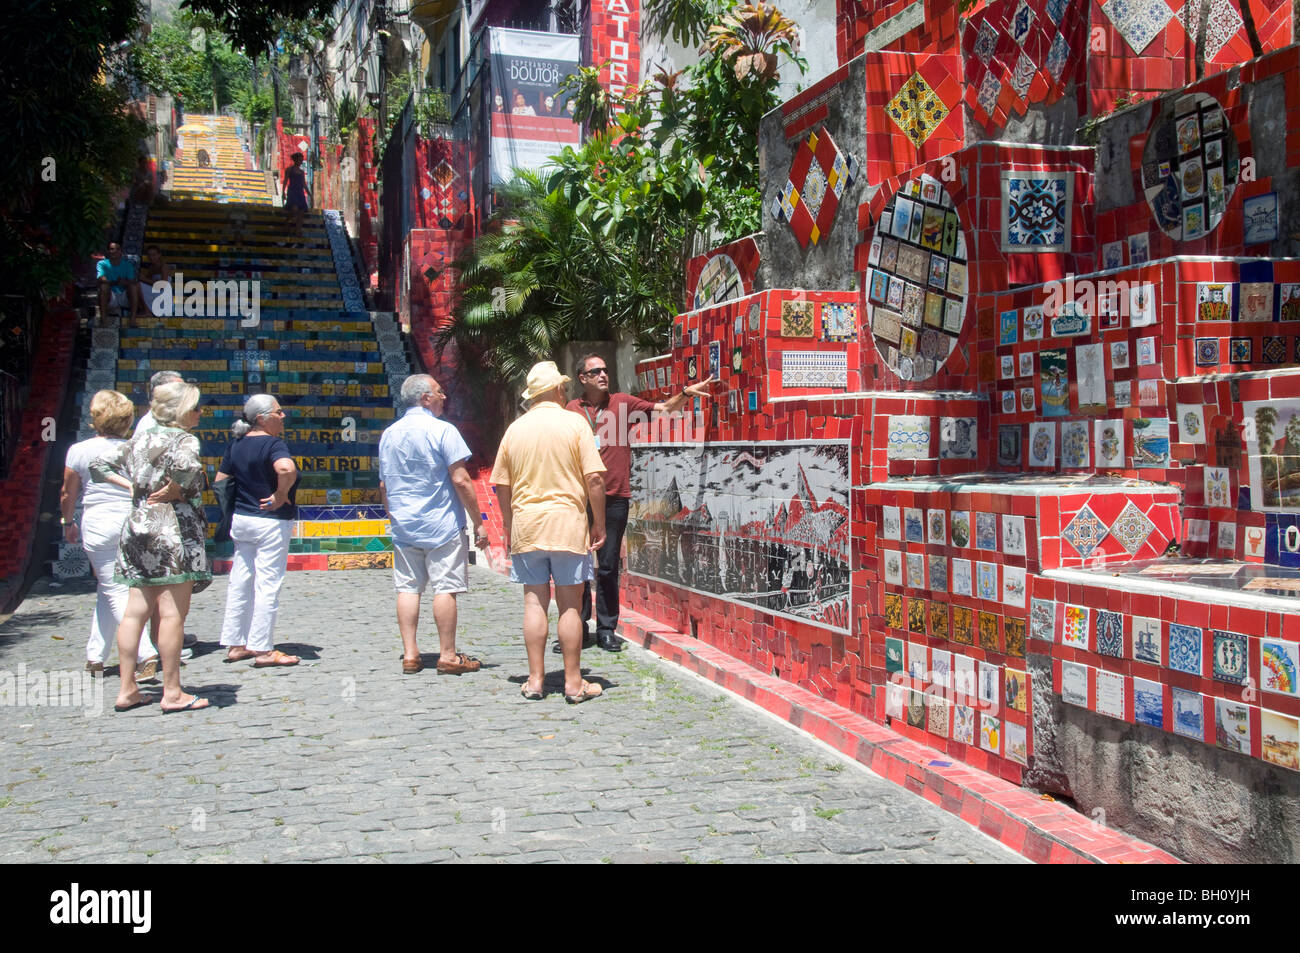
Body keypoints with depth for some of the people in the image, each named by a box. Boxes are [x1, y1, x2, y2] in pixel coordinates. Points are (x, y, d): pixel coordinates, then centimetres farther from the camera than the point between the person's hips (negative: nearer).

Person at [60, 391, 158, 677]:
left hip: (99, 525, -3)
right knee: (108, 590, 16)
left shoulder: (79, 451, -3)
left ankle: (146, 653, -19)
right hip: (134, 524, 3)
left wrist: (68, 522, 22)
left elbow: (68, 495, 6)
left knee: (115, 592, -3)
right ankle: (96, 656, 22)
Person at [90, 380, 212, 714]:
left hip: (138, 524, 8)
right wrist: (172, 489, -14)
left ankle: (127, 689, 13)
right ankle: (172, 693, -1)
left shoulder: (140, 440, 15)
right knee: (173, 612, -4)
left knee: (135, 611, 9)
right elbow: (186, 465, -31)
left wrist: (132, 486, 12)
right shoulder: (184, 439, -8)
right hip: (174, 527, -8)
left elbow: (100, 466, 19)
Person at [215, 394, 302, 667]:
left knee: (240, 582, 13)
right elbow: (286, 468, -35)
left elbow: (220, 479, 13)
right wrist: (282, 494, -20)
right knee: (268, 584, -2)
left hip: (240, 519, 8)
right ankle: (263, 649, 1)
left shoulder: (236, 444, 9)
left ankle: (235, 644, 20)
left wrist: (239, 502, 16)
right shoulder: (273, 444, -15)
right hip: (271, 522, -8)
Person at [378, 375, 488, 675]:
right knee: (445, 588, -2)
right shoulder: (442, 431, -9)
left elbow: (383, 485, 16)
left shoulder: (389, 434, 11)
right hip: (441, 525, -6)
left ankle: (410, 655, 8)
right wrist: (479, 521, -8)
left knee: (408, 588, 7)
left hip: (403, 526, 6)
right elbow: (460, 481, -13)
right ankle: (448, 656, 1)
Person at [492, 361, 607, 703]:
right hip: (567, 523, -3)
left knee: (534, 601, 8)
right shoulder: (574, 423, -3)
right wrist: (599, 522, -1)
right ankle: (573, 683, 5)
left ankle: (535, 680, 10)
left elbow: (502, 485, 10)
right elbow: (594, 478, -9)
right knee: (570, 603, 2)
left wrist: (510, 527, 20)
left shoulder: (515, 429, 7)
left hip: (525, 524, 3)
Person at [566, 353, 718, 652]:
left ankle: (607, 628, 11)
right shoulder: (573, 409, 6)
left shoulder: (622, 403, 8)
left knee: (609, 566, 4)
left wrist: (686, 393, -8)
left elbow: (664, 408, 7)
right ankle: (578, 625, 14)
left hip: (615, 496, 0)